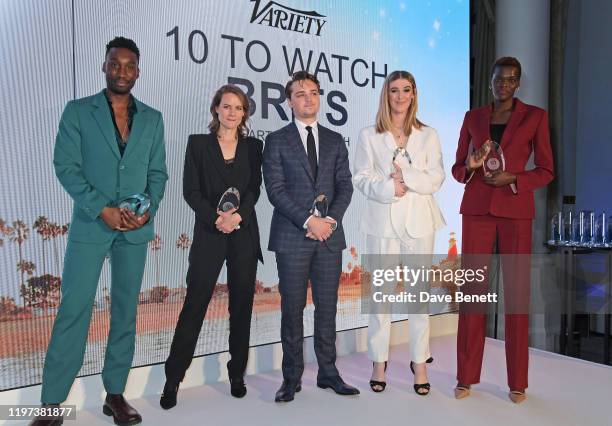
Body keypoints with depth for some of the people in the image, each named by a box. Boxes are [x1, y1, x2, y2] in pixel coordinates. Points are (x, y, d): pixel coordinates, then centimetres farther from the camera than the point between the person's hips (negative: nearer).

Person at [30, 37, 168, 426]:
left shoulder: (152, 118, 11)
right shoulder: (78, 111, 4)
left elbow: (158, 173, 8)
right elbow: (66, 166, -4)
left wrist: (149, 208, -10)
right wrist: (102, 209, -15)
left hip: (135, 230, 3)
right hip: (90, 226, -2)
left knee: (126, 313, 8)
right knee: (73, 311, -2)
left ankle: (115, 394, 20)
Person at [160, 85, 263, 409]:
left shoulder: (253, 146, 10)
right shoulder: (198, 143, 6)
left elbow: (254, 189, 1)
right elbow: (191, 190, -1)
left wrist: (238, 216, -17)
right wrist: (216, 218, -15)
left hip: (244, 233, 2)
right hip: (209, 233, -2)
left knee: (241, 305, 6)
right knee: (195, 304, -2)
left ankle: (237, 374, 20)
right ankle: (173, 378, 9)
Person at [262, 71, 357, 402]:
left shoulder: (335, 141, 14)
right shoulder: (277, 141, 4)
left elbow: (345, 186, 7)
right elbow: (275, 189, -6)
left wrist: (331, 219, -9)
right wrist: (308, 221, -14)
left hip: (330, 236, 3)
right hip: (292, 237, -3)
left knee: (327, 307, 8)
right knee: (292, 309, 4)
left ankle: (328, 372, 21)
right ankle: (292, 378, 16)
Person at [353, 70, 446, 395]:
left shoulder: (428, 135, 10)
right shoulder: (369, 136, 8)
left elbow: (436, 178, 2)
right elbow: (361, 177, 0)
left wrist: (406, 177, -13)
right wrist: (389, 188, -16)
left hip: (418, 221, 1)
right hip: (382, 221, 0)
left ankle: (420, 362, 15)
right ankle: (379, 362, 15)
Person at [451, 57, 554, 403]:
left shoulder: (535, 116, 6)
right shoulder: (473, 118, 12)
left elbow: (546, 171, 4)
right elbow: (457, 169, 12)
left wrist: (512, 178, -13)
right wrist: (469, 166, -11)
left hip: (516, 211, -1)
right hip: (477, 209, 2)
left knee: (517, 292, 0)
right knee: (472, 290, 1)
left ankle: (517, 381, 13)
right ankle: (467, 376, 11)